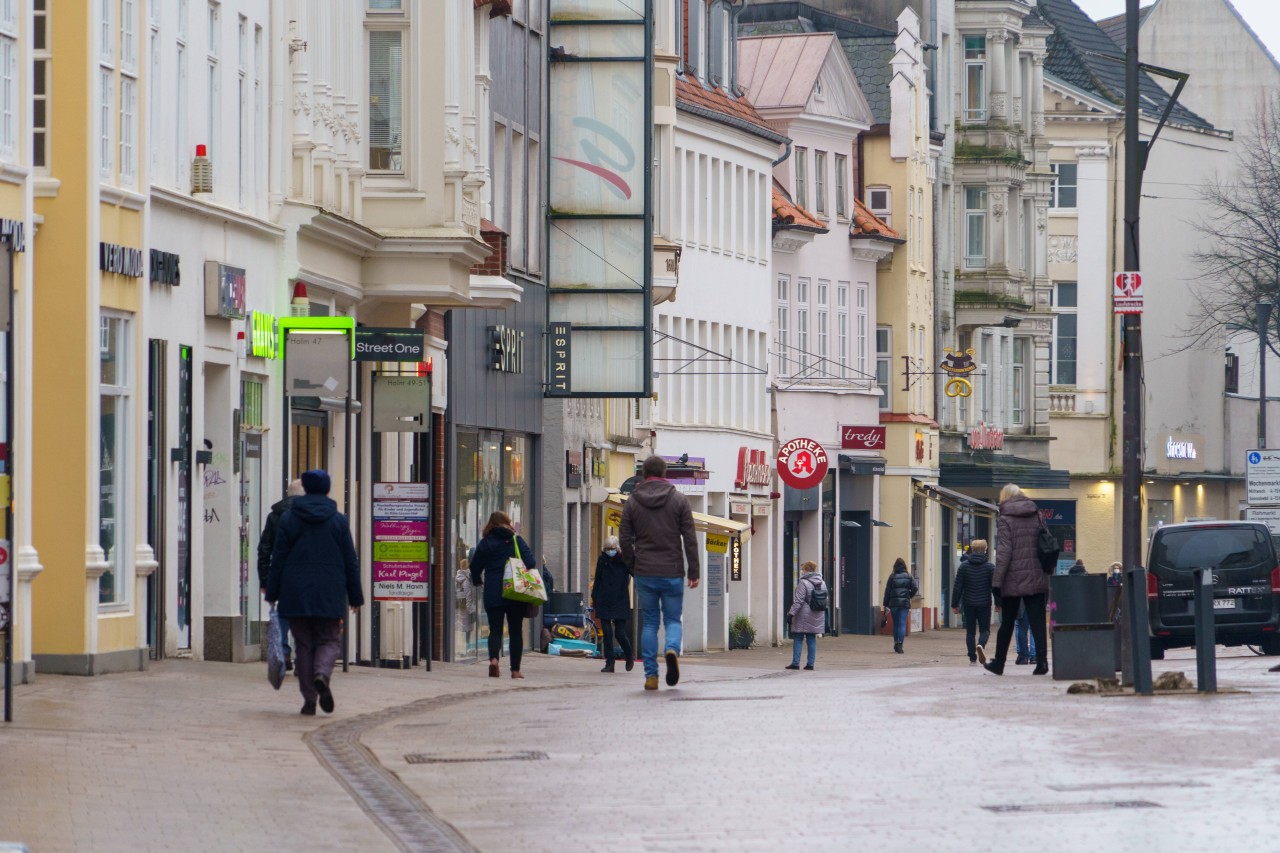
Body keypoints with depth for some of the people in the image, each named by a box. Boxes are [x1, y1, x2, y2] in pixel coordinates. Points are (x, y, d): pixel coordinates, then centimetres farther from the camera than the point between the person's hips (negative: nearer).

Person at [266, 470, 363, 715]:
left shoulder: (288, 520, 2)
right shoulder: (339, 521, 2)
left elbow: (278, 559, 2)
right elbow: (351, 562, 4)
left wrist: (272, 593, 7)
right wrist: (355, 597, 10)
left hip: (296, 593, 1)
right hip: (329, 594, -1)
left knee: (304, 644, 6)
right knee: (329, 640, 8)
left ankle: (309, 699, 1)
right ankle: (322, 674, -23)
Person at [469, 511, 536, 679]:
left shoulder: (485, 543, 4)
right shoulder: (517, 541, 3)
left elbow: (475, 568, 7)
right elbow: (531, 562, -4)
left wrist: (478, 582, 27)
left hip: (493, 594, 0)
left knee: (495, 629, 2)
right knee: (516, 631, 8)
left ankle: (493, 658, -26)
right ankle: (515, 670, 7)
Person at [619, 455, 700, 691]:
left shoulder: (632, 502, 4)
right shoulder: (679, 500, 1)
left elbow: (624, 539, 2)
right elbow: (689, 538, -1)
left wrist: (634, 568, 12)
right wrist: (694, 571, 2)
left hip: (644, 574, 1)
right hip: (672, 572, -1)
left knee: (649, 623, 9)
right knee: (672, 619, 9)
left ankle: (650, 675, 2)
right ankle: (672, 649, -23)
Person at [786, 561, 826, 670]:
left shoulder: (803, 583, -13)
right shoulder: (822, 584, 9)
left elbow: (798, 601, -17)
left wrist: (791, 613, -13)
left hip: (803, 617, -6)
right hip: (816, 618, 6)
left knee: (798, 639, 1)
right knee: (812, 640, 9)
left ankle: (795, 663, -2)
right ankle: (810, 663, 8)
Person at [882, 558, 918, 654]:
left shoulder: (892, 577, 0)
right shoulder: (908, 576, 2)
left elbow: (887, 591, 0)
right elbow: (915, 587, -6)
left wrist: (886, 604, 4)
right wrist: (910, 596, 11)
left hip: (894, 602, 0)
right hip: (905, 602, 0)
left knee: (895, 624, 14)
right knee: (902, 623, -3)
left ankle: (896, 643, 20)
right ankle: (900, 644, -15)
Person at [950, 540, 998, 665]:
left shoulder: (964, 565, 0)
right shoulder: (989, 566, -3)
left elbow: (957, 586, 0)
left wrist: (955, 604, 6)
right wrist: (998, 603, 7)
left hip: (968, 603, 1)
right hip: (984, 603, -1)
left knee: (970, 631, 9)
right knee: (985, 630, 6)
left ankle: (972, 658, 4)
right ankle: (981, 645, -25)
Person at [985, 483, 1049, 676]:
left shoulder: (1005, 519, -5)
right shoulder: (1036, 515, 8)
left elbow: (1004, 552, -12)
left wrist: (996, 581, -11)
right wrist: (1047, 573, 11)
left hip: (1014, 580, -3)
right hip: (1036, 578, 3)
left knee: (1007, 623, 9)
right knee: (1037, 621, 0)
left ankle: (999, 664, 20)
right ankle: (1041, 661, -11)